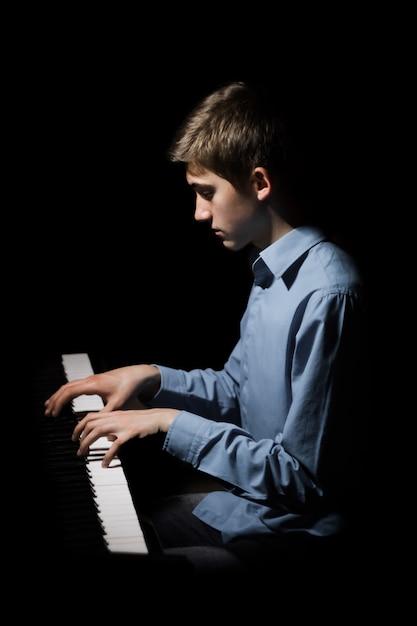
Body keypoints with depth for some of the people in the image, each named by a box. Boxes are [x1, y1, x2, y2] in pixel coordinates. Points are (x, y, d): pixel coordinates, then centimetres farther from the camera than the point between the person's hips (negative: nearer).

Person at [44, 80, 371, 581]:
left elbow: (303, 476, -24)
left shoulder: (326, 294, -25)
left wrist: (171, 423, -20)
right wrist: (151, 378, 5)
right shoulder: (272, 267, 7)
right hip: (244, 496, 9)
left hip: (288, 533, -9)